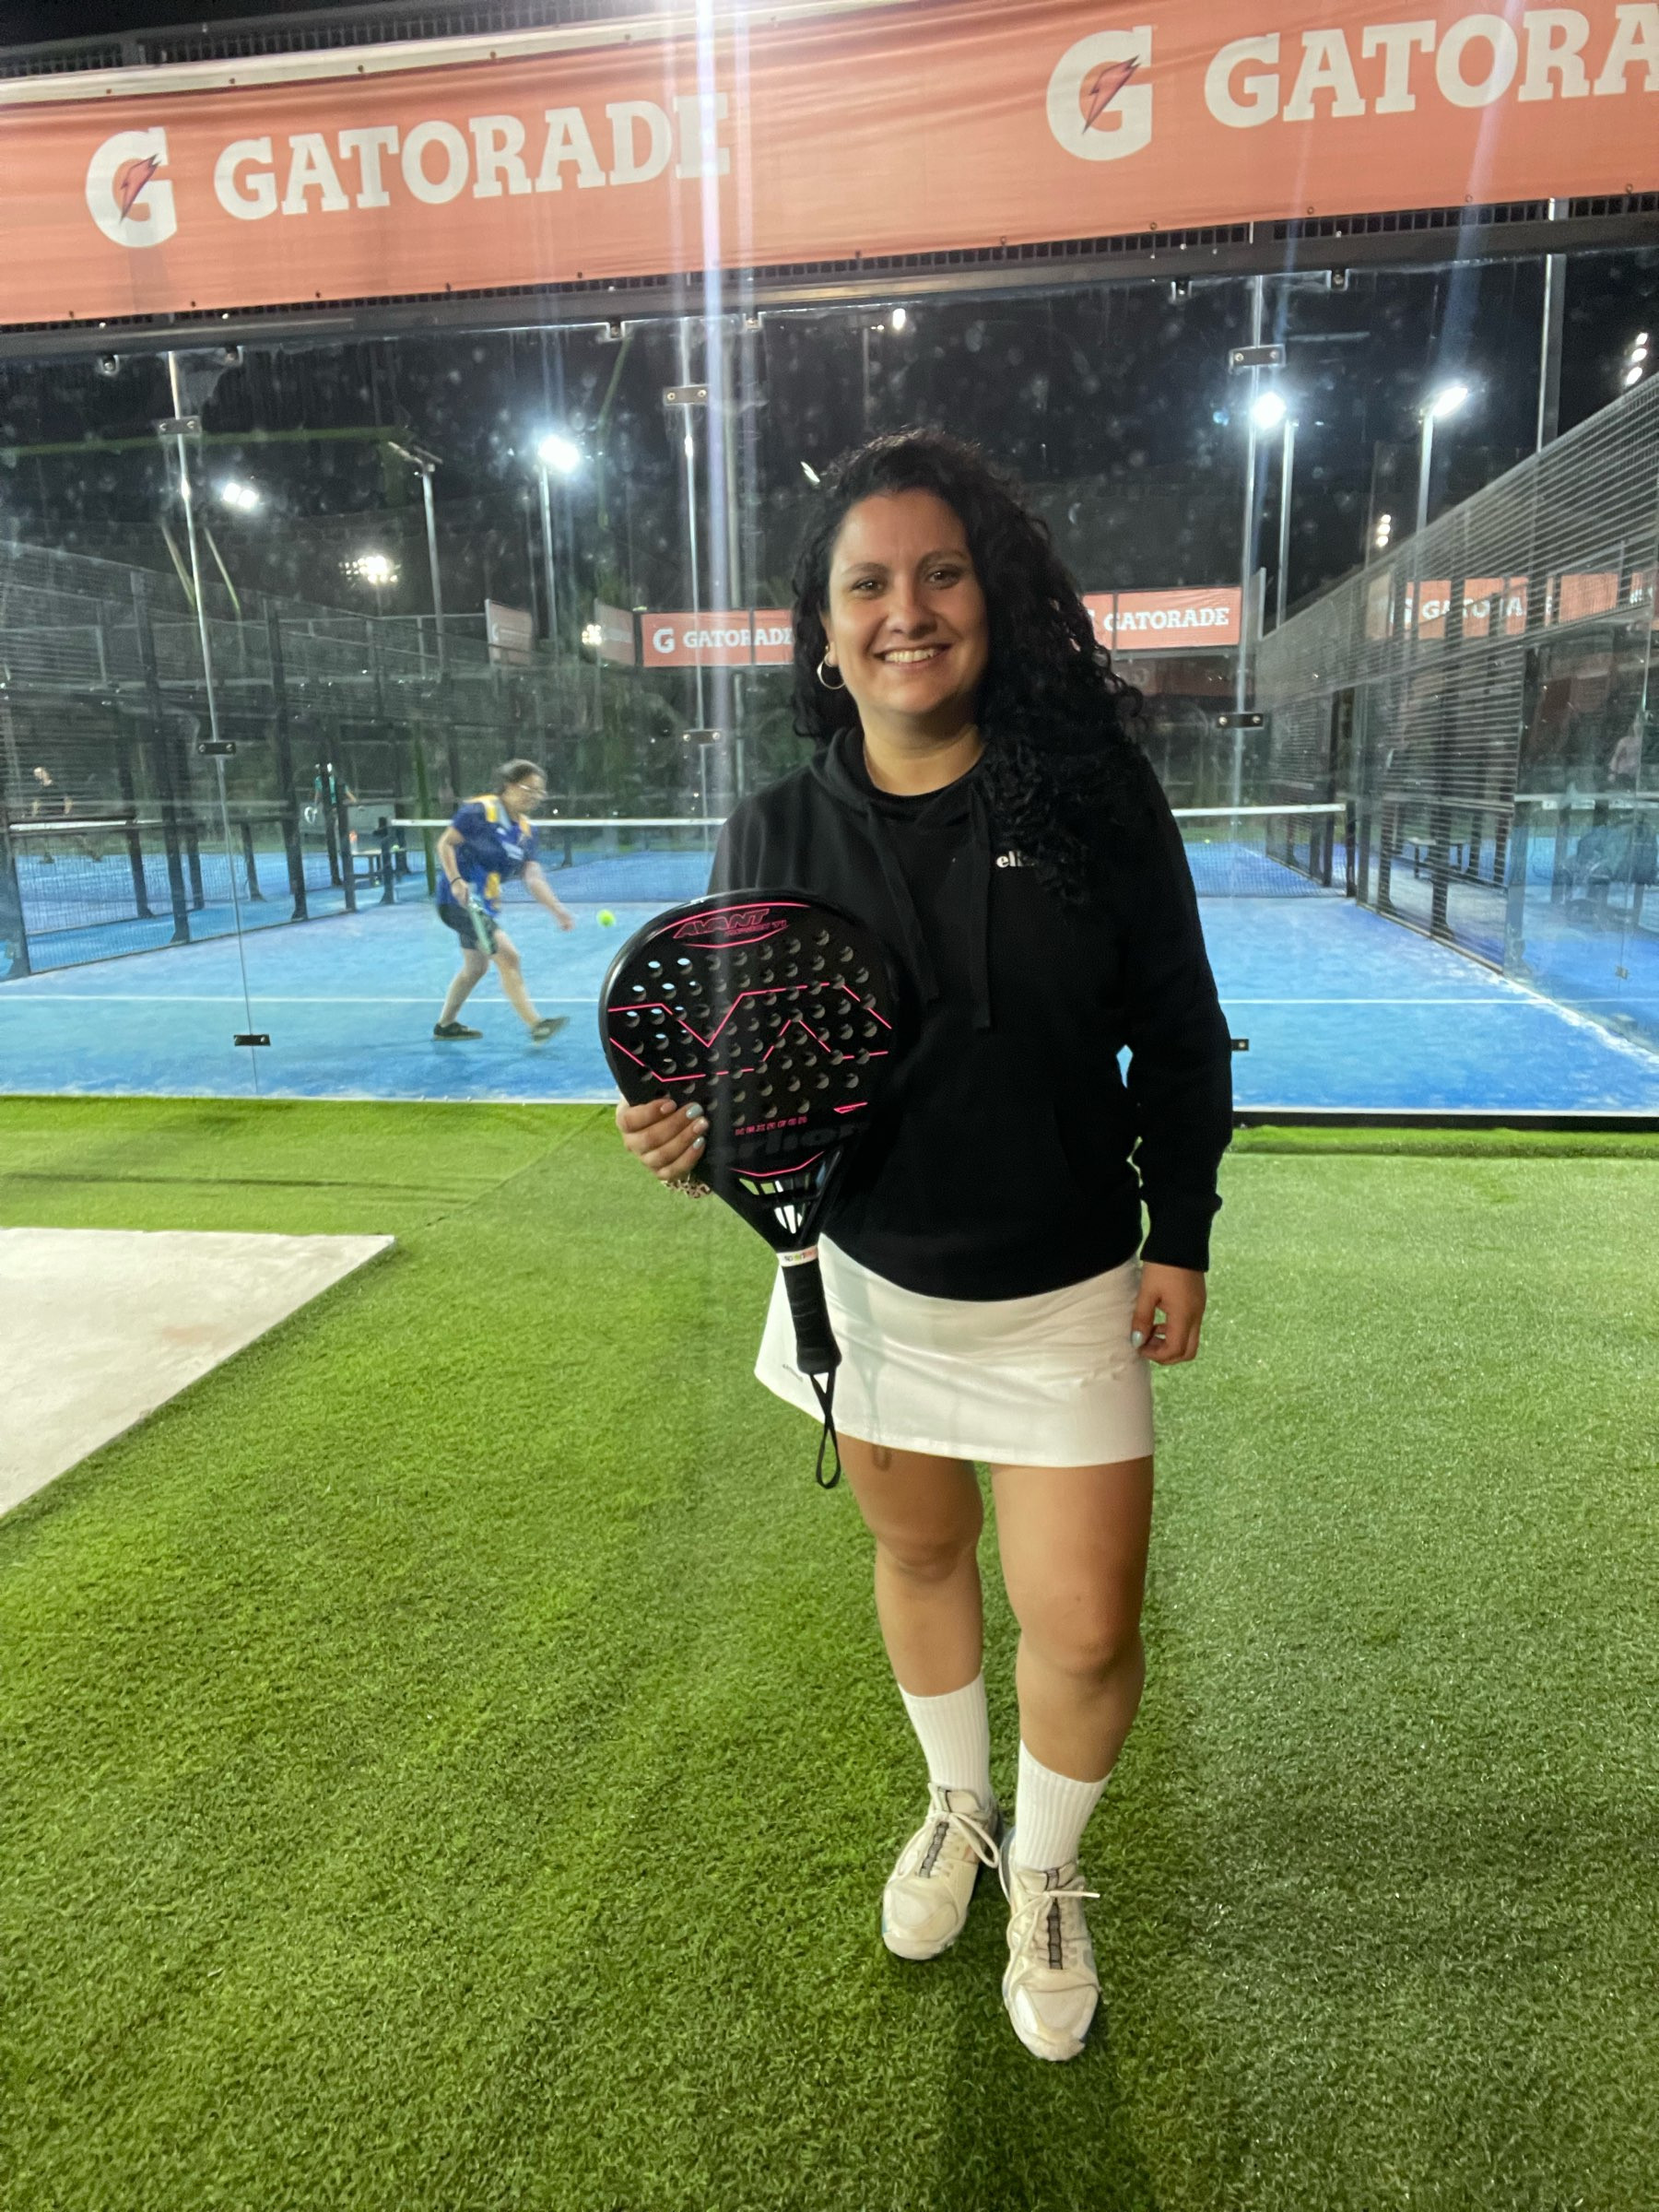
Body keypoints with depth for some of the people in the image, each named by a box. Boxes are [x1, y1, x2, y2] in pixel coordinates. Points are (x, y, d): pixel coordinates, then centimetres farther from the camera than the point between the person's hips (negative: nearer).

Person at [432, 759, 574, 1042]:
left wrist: (556, 909, -16)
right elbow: (445, 843, -13)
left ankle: (445, 1025, 39)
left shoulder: (525, 831, 5)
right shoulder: (479, 811, -15)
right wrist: (455, 880, -28)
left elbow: (533, 878, -2)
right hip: (460, 901, -9)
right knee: (509, 957, -18)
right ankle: (535, 1026, -20)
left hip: (485, 906, 9)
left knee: (476, 968, 22)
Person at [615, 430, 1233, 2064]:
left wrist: (1180, 1234, -3)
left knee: (1083, 1625, 3)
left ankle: (1044, 1870, 38)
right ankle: (958, 1805, 52)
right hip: (867, 1281, 2)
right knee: (917, 1551, 21)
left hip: (1066, 1294, -1)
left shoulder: (1097, 796, -11)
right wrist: (699, 1136, -23)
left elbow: (1178, 1037, -4)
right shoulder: (774, 835, -8)